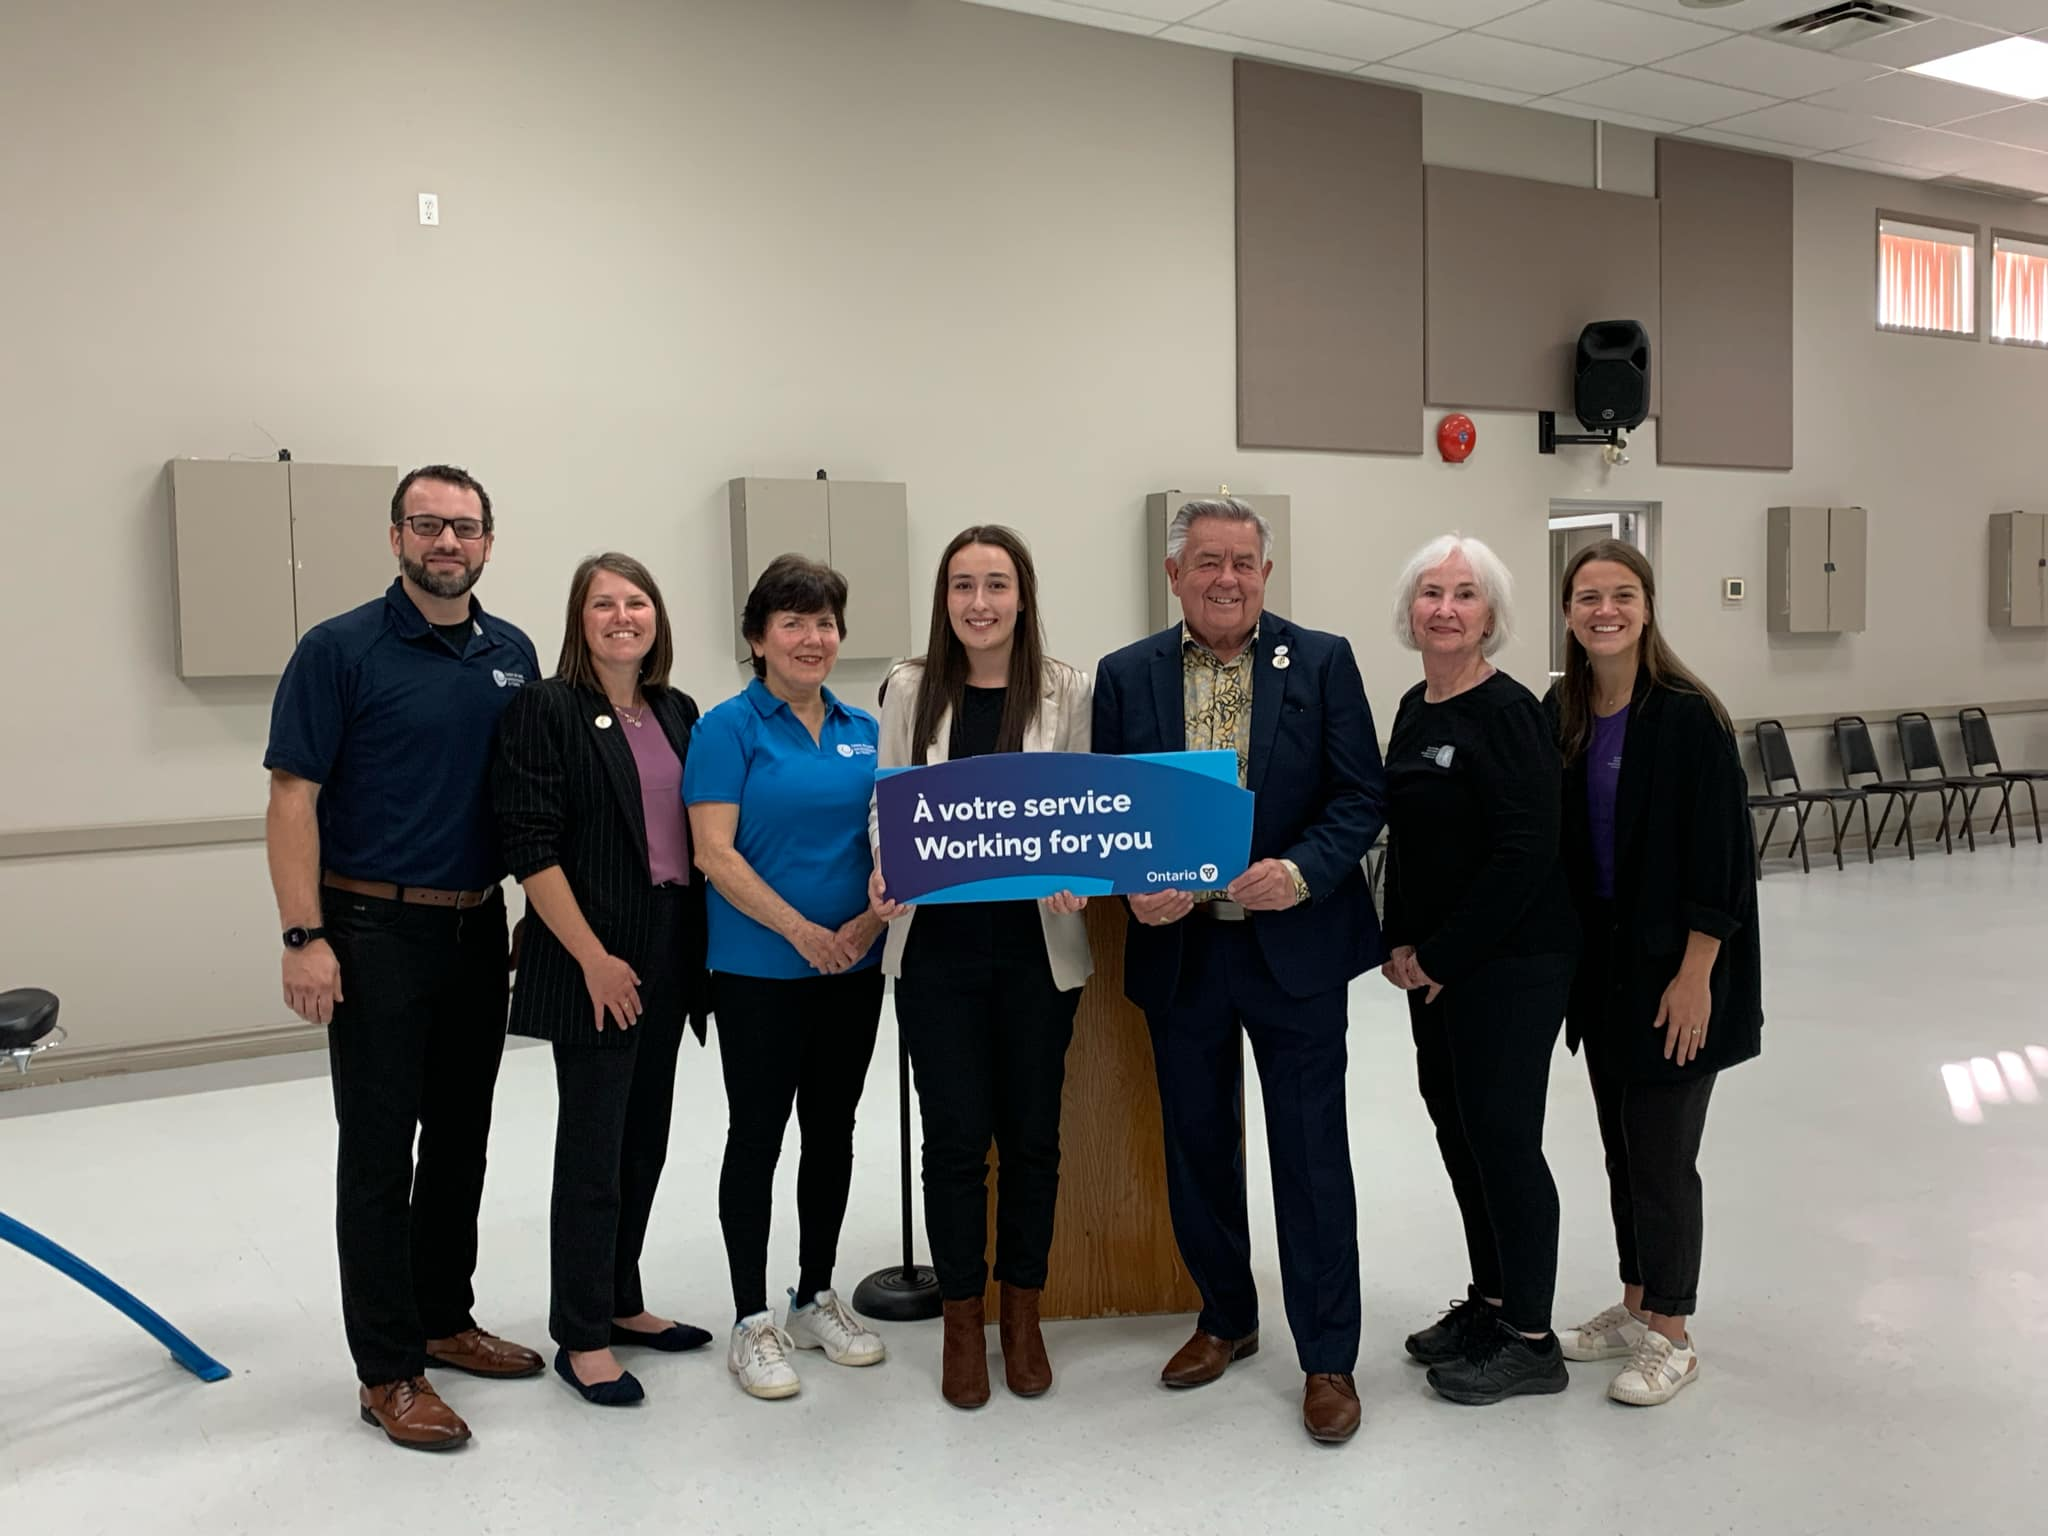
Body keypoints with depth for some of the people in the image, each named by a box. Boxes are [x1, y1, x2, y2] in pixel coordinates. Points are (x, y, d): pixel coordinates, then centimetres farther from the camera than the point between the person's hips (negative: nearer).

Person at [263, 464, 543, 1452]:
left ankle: (444, 1318, 29)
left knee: (460, 1140, 14)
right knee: (378, 1151, 1)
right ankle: (389, 1371, 10)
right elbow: (293, 796, -11)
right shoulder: (340, 650, -8)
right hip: (377, 933, -5)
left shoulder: (513, 655, 8)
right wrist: (303, 937, -17)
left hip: (479, 928, 6)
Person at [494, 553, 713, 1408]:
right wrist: (593, 958, -17)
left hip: (669, 954, 6)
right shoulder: (546, 710, -9)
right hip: (594, 962, -6)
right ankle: (580, 1337, 13)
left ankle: (621, 1303, 30)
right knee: (592, 1147, 1)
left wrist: (701, 948, 8)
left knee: (644, 1139, 15)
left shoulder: (678, 713, 10)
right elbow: (529, 847, -14)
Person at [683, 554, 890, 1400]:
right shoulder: (730, 728, -7)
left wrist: (871, 923, -8)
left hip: (854, 965, 5)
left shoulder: (863, 730, 9)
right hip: (759, 970, -5)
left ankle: (816, 1298, 28)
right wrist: (801, 931, -19)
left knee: (832, 1130, 13)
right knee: (757, 1132, 3)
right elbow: (714, 853, -14)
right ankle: (751, 1322, 14)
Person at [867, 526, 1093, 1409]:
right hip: (937, 946, 0)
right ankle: (962, 1321, 24)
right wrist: (884, 876, -13)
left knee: (1031, 1135, 11)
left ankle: (1022, 1316, 29)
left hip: (1036, 946, 0)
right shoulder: (910, 690, 3)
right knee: (954, 1137, 5)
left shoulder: (1064, 692, 1)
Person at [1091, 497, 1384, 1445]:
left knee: (1312, 1155, 3)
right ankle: (1225, 1317, 36)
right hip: (1178, 948, 3)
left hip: (1295, 944, -2)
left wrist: (1301, 871, -21)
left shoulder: (1323, 662, -2)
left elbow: (1360, 797, -4)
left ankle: (1328, 1358, 17)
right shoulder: (1126, 675, 3)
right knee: (1197, 1147, 15)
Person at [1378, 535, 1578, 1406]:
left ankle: (1530, 1339, 13)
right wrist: (1401, 944, 5)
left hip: (1510, 961, -8)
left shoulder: (1508, 712, -14)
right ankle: (1490, 1300, 30)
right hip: (1432, 962, 8)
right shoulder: (1415, 708, 10)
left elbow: (1525, 852, -20)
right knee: (1455, 1122, 14)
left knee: (1502, 1134, -2)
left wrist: (1439, 955, -15)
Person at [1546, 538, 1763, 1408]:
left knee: (1661, 1156, 2)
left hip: (1672, 970, -6)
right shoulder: (1560, 716, 3)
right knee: (1623, 1147, 16)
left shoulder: (1688, 717, -15)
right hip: (1600, 962, 6)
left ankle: (1670, 1337, 18)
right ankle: (1635, 1308, 32)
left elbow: (1721, 858, -16)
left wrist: (1693, 977, -18)